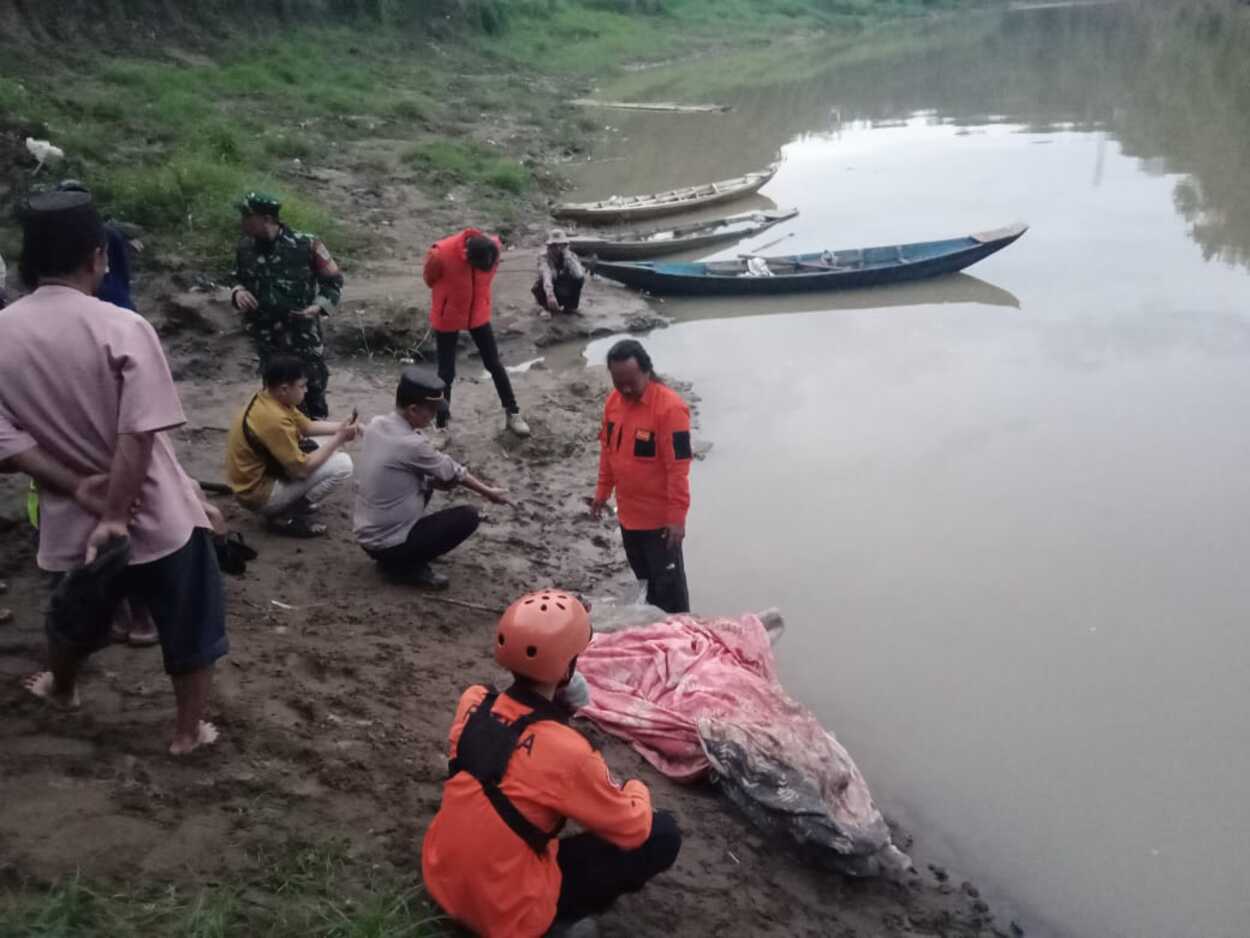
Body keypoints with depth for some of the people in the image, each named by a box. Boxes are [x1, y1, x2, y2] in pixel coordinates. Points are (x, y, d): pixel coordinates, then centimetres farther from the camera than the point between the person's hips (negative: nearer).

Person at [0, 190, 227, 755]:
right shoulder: (122, 328, -18)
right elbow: (139, 434, -25)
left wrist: (79, 489, -10)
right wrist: (116, 513, -19)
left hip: (71, 518, 5)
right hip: (155, 513, -5)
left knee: (76, 616, 33)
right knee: (190, 624, 18)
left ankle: (60, 688, 59)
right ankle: (189, 730, 30)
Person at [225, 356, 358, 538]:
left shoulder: (269, 398, -2)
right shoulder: (274, 419, -30)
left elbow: (307, 426, 13)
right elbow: (302, 469, -25)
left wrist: (340, 427, -2)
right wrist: (338, 439, -18)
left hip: (259, 475, 10)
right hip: (258, 493, -9)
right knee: (342, 465, -14)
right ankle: (286, 516, -6)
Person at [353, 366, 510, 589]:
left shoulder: (376, 425, -1)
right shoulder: (411, 445, -24)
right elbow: (451, 472, -6)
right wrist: (488, 491, 9)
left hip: (367, 537, 8)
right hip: (389, 546, -8)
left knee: (427, 479, 22)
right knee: (469, 516, -4)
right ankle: (404, 565, -1)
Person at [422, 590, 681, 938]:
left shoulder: (473, 701, -9)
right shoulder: (565, 750, -26)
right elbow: (633, 829, -12)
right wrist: (636, 789, 9)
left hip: (441, 877, 7)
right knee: (663, 835, -4)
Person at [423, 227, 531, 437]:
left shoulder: (494, 247, -20)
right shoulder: (441, 254, -31)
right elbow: (430, 280, -8)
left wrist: (475, 299, 12)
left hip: (478, 314, 3)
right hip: (448, 318, -3)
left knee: (494, 364, 10)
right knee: (446, 371, 5)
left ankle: (512, 413, 23)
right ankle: (442, 422, 21)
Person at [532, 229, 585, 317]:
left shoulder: (571, 256, -14)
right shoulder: (544, 257, -22)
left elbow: (579, 275, -32)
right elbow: (546, 276, -43)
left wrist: (568, 257, -34)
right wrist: (550, 296, -61)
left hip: (565, 294, 2)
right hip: (548, 290, -2)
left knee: (579, 279, -26)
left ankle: (571, 307, -4)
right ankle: (549, 307, -2)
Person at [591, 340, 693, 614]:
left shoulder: (669, 407, -24)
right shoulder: (614, 400, -2)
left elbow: (678, 466, -22)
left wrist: (677, 516, -21)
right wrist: (603, 491, 15)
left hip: (659, 516, -7)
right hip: (628, 512, 7)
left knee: (667, 580, 7)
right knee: (644, 576, 23)